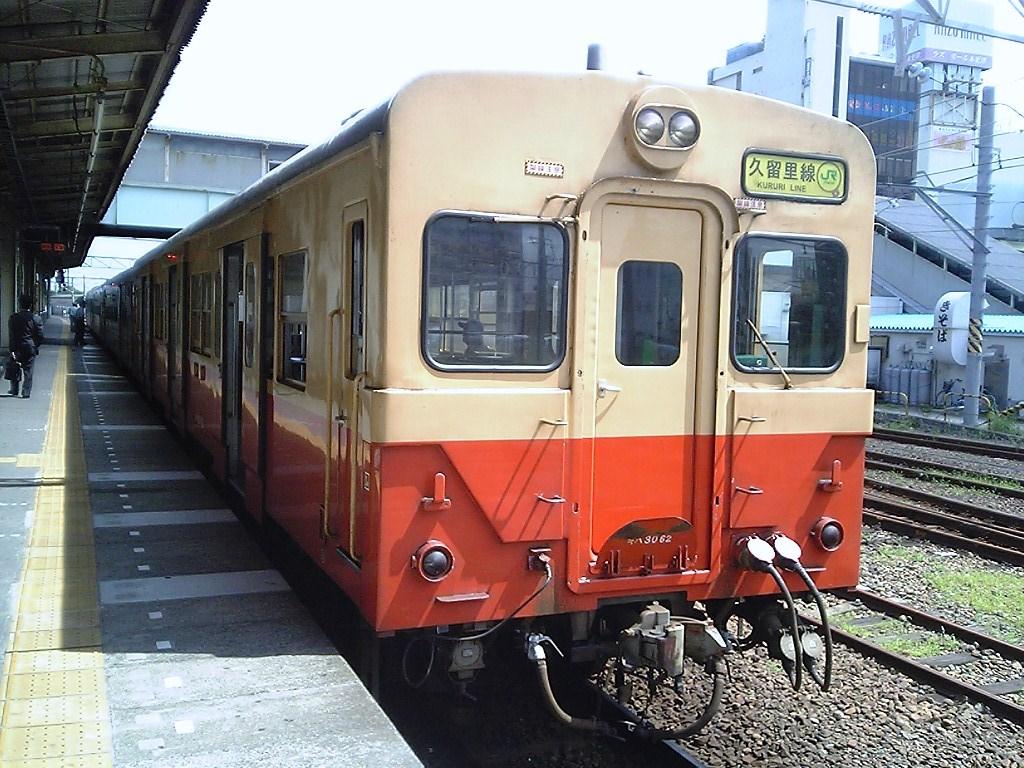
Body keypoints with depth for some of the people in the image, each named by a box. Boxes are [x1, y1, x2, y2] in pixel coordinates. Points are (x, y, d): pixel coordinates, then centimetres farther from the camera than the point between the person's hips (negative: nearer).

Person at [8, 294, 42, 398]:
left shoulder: (13, 318, -6)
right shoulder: (34, 318, -5)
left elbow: (11, 335, -9)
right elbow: (40, 335, -4)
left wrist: (12, 350, -8)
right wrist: (35, 346, 11)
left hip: (17, 348, 0)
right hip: (30, 348, 0)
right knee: (28, 370, 5)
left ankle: (14, 391, 21)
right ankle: (26, 392, 4)